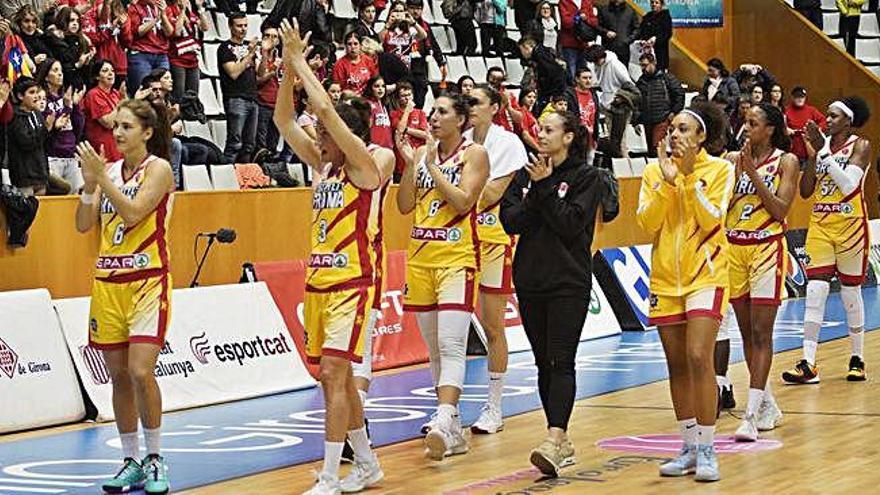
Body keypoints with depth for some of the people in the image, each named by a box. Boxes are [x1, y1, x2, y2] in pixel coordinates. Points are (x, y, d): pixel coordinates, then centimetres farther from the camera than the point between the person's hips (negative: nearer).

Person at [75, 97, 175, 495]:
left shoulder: (159, 168, -5)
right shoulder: (109, 170, 11)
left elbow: (133, 211, -19)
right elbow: (83, 224, 5)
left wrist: (102, 177, -18)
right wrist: (89, 182, -8)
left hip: (148, 281, -6)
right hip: (108, 281, 6)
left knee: (140, 371, -15)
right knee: (119, 376, 7)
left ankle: (155, 459, -2)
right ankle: (131, 462, 16)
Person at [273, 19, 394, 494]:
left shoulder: (369, 165, -9)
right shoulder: (324, 166, 12)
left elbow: (327, 110, -18)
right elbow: (285, 120, 8)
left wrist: (300, 60, -11)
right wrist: (288, 66, -2)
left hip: (352, 283, -8)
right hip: (318, 281, 8)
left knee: (333, 374, -13)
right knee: (335, 377, 12)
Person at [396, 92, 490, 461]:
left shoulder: (474, 154, -2)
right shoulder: (423, 152, 13)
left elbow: (463, 201, -14)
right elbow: (404, 206, 7)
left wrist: (432, 166, -11)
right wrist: (410, 164, -3)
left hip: (457, 257, -6)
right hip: (420, 257, 6)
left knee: (451, 347, -16)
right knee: (434, 348, 9)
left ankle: (443, 422, -28)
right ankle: (452, 429, 16)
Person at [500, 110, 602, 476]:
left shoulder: (585, 176, -2)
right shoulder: (526, 174, 12)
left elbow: (571, 223, -13)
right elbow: (510, 220, 2)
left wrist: (545, 188, -12)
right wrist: (535, 191, -9)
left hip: (569, 283, -5)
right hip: (530, 281, 5)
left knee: (561, 362, -13)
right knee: (543, 363, 8)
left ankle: (554, 440, -22)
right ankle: (562, 442, 15)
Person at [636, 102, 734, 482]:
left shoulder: (719, 169, -2)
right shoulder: (654, 171, 6)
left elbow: (711, 219, -12)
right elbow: (647, 222, -3)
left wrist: (690, 176, -17)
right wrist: (668, 181, -13)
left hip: (705, 274, -4)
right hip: (665, 277, 4)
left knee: (698, 358, -15)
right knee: (677, 365, 8)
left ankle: (707, 450, -9)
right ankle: (690, 448, 17)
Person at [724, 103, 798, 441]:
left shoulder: (786, 161, -2)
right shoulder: (733, 159, 7)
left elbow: (780, 210, -11)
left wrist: (753, 172, -15)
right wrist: (736, 171, -10)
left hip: (767, 249, -5)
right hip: (734, 248, 5)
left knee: (761, 334, -9)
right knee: (747, 333, 10)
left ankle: (752, 415, -14)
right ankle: (768, 406, 23)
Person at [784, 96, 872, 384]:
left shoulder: (861, 146, -5)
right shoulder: (822, 144, 8)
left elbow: (849, 184, -20)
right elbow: (805, 192, 4)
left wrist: (823, 152, -21)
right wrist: (812, 156, -7)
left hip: (850, 225, -4)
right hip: (820, 224, 4)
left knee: (851, 293, 6)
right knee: (815, 292, -5)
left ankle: (857, 359, 21)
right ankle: (808, 364, -8)